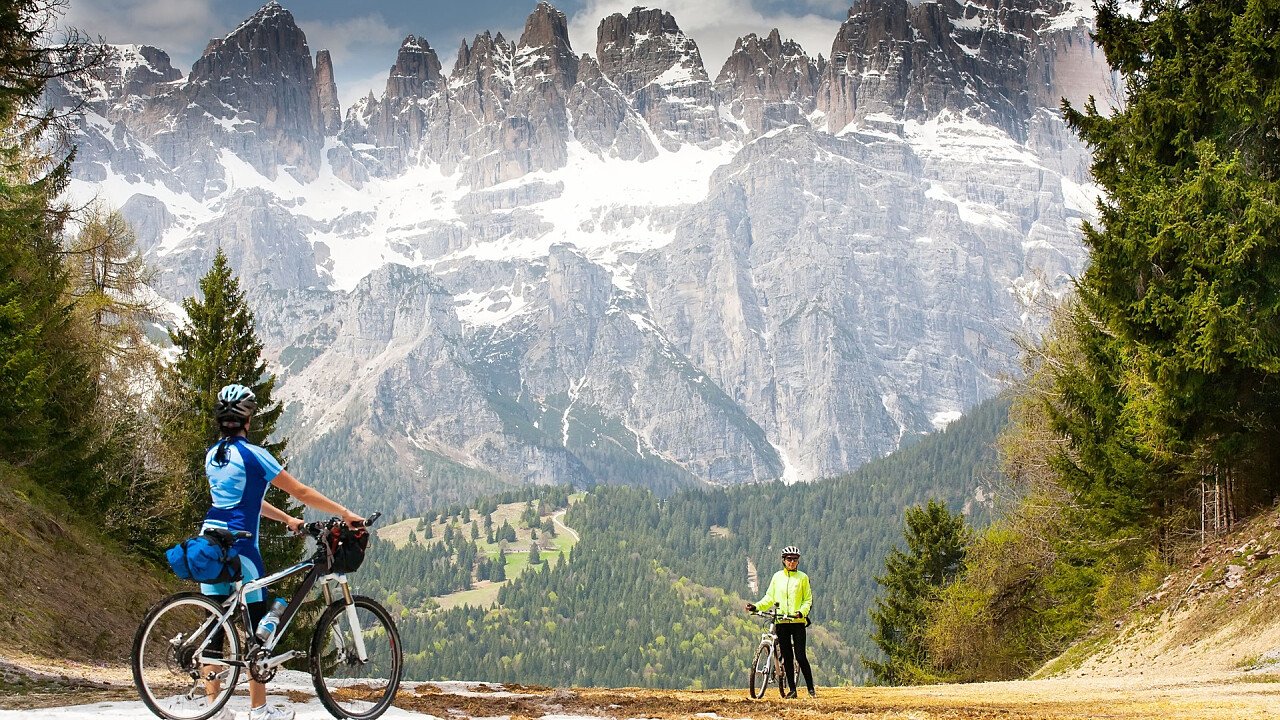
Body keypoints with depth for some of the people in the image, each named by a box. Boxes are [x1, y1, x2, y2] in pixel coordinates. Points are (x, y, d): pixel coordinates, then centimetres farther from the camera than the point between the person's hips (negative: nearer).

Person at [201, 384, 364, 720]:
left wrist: (287, 519, 28)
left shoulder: (212, 455, 12)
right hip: (238, 547, -7)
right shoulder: (253, 455, -10)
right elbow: (301, 493, -7)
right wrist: (346, 514, 0)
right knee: (258, 625, 2)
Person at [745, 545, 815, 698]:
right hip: (781, 622, 3)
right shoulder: (777, 577, 9)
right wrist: (756, 606, -5)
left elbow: (808, 600, 3)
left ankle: (811, 688, 1)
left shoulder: (802, 577, 2)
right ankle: (792, 689, 10)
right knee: (787, 657, 4)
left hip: (798, 621, -3)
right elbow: (769, 598, 10)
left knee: (800, 656, -9)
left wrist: (802, 611, -16)